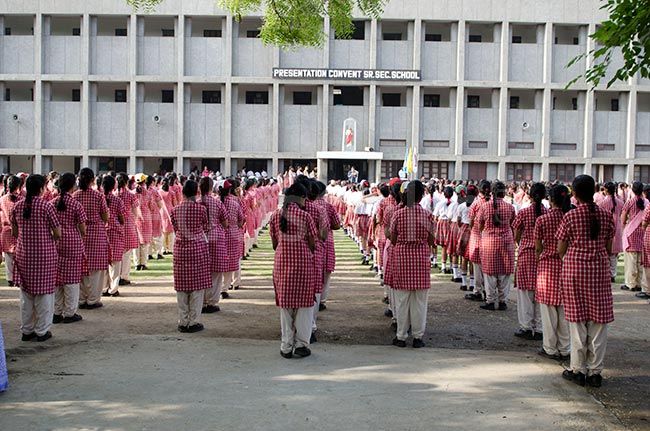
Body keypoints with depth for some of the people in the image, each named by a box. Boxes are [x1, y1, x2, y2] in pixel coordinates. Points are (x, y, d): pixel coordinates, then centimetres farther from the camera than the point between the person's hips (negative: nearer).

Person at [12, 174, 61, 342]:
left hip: (23, 254, 5)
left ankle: (27, 330, 22)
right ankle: (42, 331, 11)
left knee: (26, 292, 14)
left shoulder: (18, 207, 2)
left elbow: (14, 233, 10)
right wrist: (52, 238, 11)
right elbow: (58, 233, -10)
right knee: (44, 291, 5)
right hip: (45, 253, -4)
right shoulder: (46, 206, -11)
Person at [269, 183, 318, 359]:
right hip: (303, 262, -3)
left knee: (285, 304, 11)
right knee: (303, 304, 8)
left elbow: (274, 244, 6)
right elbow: (312, 245, -5)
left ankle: (286, 347, 15)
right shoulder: (305, 216, -8)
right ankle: (301, 344, 9)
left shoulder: (275, 216, 2)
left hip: (282, 262, 3)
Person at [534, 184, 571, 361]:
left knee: (548, 308, 7)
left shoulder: (542, 220, -9)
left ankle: (550, 348, 13)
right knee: (565, 308, 11)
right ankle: (564, 349, 18)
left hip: (547, 264, -3)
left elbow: (538, 248, -3)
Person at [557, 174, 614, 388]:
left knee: (577, 321, 6)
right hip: (599, 269, 2)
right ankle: (595, 371, 12)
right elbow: (608, 248, 6)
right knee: (599, 322, 7)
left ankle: (578, 370, 12)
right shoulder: (606, 216, 0)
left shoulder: (570, 216, -8)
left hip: (574, 269, -2)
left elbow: (560, 249, -3)